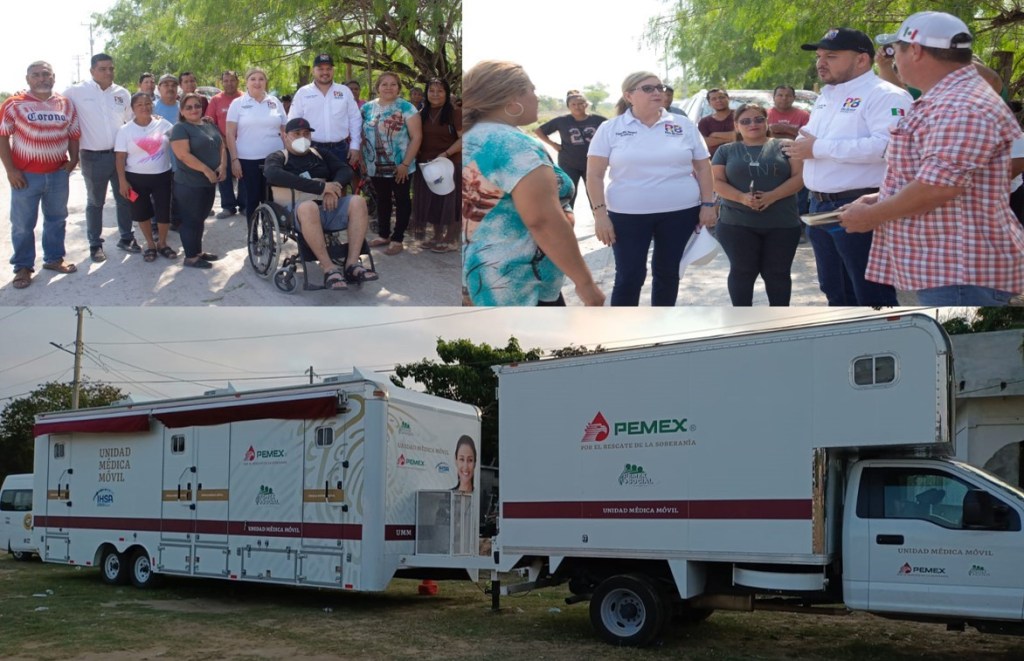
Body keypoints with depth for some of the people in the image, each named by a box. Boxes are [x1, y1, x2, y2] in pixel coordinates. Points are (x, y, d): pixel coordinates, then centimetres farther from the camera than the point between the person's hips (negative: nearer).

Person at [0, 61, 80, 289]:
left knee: (56, 219, 14)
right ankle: (23, 267, 13)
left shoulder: (66, 105, 7)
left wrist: (73, 160, 0)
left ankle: (54, 258, 29)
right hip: (26, 175, -4)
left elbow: (73, 135, 14)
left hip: (58, 174, 4)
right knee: (23, 224, 3)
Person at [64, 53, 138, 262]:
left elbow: (132, 121, 14)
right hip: (93, 157, -3)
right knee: (95, 202, 8)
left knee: (125, 198, 11)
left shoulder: (122, 93, 5)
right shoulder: (77, 92, -7)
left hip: (120, 154, 3)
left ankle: (126, 238, 25)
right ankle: (95, 244, 17)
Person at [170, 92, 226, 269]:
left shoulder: (210, 125, 13)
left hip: (209, 182, 8)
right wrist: (206, 170, -22)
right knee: (190, 220, -1)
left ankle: (198, 252, 26)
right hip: (189, 184, -7)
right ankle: (190, 257, 5)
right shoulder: (180, 128, -10)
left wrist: (223, 165, -5)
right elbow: (183, 155, -21)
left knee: (200, 219, 16)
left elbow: (221, 146, 15)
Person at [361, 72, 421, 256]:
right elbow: (361, 135, 11)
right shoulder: (367, 108, 5)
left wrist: (405, 164, -16)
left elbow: (416, 136, -11)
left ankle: (397, 239, 11)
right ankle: (383, 234, 27)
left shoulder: (406, 108, -8)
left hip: (399, 166, -4)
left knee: (402, 201, 4)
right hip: (376, 166, 4)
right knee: (382, 200, 15)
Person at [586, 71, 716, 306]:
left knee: (667, 272, 12)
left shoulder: (684, 125, 4)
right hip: (628, 215, -2)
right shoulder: (610, 129, -2)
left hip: (680, 212, 2)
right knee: (629, 276, 0)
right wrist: (600, 213, -11)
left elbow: (703, 167, 7)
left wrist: (708, 204, 0)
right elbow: (594, 175, -4)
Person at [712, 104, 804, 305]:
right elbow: (717, 181, 2)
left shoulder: (785, 147, 7)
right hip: (737, 224, 0)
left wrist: (772, 196, -17)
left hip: (782, 224, 0)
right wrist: (741, 197, -17)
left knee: (777, 273, 4)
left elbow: (800, 176, -1)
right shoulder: (726, 151, 10)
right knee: (742, 272, 4)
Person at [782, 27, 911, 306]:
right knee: (835, 292, 19)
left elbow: (889, 145, -27)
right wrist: (802, 144, 1)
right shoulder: (825, 97, 17)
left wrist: (819, 148, -23)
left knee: (871, 296, -3)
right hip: (820, 206, 9)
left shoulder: (885, 95, -12)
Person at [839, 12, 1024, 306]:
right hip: (946, 266, 11)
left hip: (961, 271, -11)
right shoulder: (944, 101, 18)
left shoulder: (961, 109, -19)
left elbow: (937, 188, -26)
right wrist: (881, 198, 13)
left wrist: (870, 216, -13)